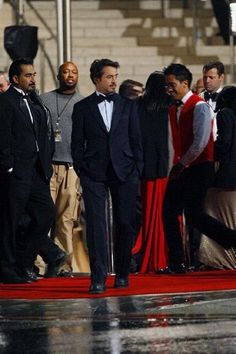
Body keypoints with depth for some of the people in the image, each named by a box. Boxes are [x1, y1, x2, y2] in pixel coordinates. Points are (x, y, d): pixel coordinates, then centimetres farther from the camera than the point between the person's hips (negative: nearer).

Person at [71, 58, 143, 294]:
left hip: (124, 172, 2)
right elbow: (77, 143, 7)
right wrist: (81, 171, -3)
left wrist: (137, 170, 2)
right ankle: (98, 278, -10)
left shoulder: (128, 105, 11)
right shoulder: (82, 108, 7)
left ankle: (122, 274, 16)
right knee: (96, 224, -8)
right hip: (94, 174, -2)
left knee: (125, 224, 4)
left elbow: (136, 140, 10)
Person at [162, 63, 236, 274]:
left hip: (199, 167, -9)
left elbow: (200, 142, -21)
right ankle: (177, 263, 9)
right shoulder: (174, 108, 12)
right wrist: (178, 164, 7)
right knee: (169, 212, 5)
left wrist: (183, 164, -16)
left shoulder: (199, 106, -14)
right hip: (181, 167, 9)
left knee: (194, 215, -13)